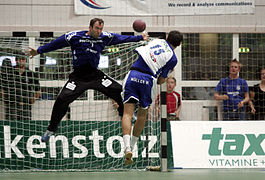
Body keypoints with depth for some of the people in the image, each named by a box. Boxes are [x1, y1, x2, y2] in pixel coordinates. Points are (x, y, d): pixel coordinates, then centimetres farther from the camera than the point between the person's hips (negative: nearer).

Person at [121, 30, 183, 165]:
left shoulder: (157, 41, 17)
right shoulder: (173, 58, 6)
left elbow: (139, 51, 28)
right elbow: (161, 80, 6)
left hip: (133, 75, 2)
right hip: (148, 80, -2)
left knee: (128, 113, -3)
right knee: (142, 114, 20)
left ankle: (127, 148, -20)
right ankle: (131, 146, 25)